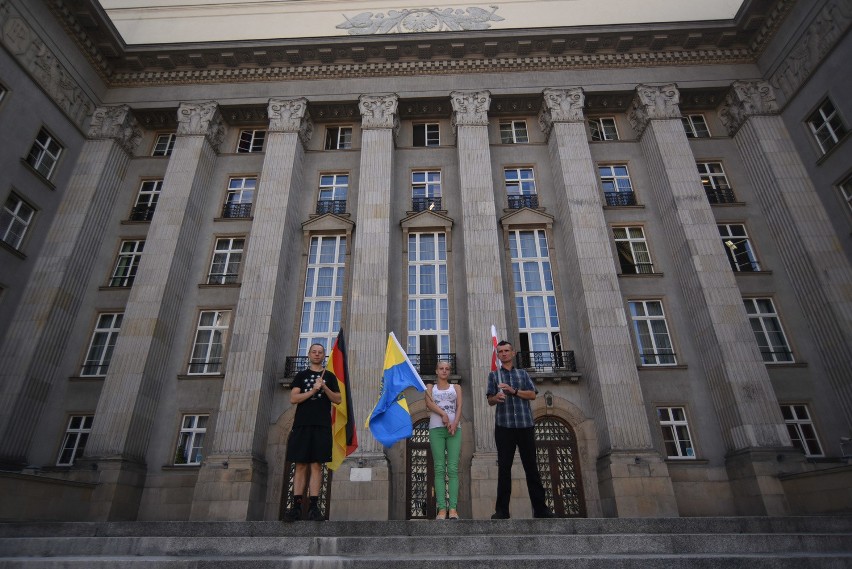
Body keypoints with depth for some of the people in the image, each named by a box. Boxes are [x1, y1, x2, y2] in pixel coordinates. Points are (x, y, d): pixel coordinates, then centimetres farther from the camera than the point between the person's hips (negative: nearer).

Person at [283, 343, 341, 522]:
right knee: (300, 466, -1)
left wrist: (324, 388, -9)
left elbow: (338, 399, 7)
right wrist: (313, 390, -10)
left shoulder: (329, 376, 14)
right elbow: (293, 398, 1)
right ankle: (296, 506, 1)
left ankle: (314, 507, -1)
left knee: (316, 465, -3)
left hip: (322, 426, 0)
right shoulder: (301, 376, 13)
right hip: (302, 425, 0)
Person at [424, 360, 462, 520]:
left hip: (454, 429, 1)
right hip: (436, 429, 0)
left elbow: (459, 407, 5)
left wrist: (454, 424, -11)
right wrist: (443, 414, -17)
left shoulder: (456, 388, 19)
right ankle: (442, 508, -10)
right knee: (439, 469, -6)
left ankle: (453, 508, -11)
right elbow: (429, 404, -2)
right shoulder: (430, 388, 17)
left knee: (453, 469, -8)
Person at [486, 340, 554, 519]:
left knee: (531, 466, 3)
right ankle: (502, 510, 4)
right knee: (504, 467, 0)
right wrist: (496, 398, -19)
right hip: (504, 426, -1)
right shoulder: (494, 375, 13)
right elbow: (490, 400, 5)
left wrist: (514, 391, -11)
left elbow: (532, 395, 4)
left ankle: (540, 508, 9)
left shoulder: (523, 374, 16)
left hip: (525, 425, 1)